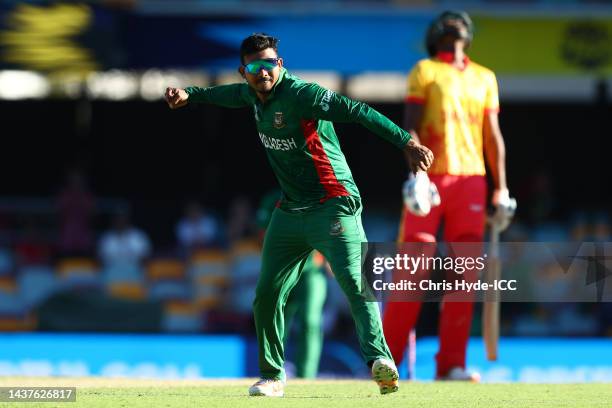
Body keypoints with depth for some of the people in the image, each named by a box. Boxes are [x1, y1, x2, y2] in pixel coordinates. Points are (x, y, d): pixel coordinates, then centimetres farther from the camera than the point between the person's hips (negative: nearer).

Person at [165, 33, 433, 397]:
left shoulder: (300, 94, -18)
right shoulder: (254, 95, 6)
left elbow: (358, 112, -28)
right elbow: (231, 95, 33)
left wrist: (406, 142, -37)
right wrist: (190, 95, 36)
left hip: (333, 205, -8)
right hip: (290, 212, 8)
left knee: (354, 282, -24)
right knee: (267, 295, 8)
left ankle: (379, 358, -37)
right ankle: (272, 376, 22)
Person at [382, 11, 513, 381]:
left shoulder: (485, 78, 19)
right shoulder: (424, 71, 7)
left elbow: (493, 137, 16)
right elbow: (410, 126, -3)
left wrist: (502, 191, 8)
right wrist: (417, 174, -17)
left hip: (470, 181, 4)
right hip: (430, 179, -4)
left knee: (465, 274, -2)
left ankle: (451, 364, -1)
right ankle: (387, 361, -3)